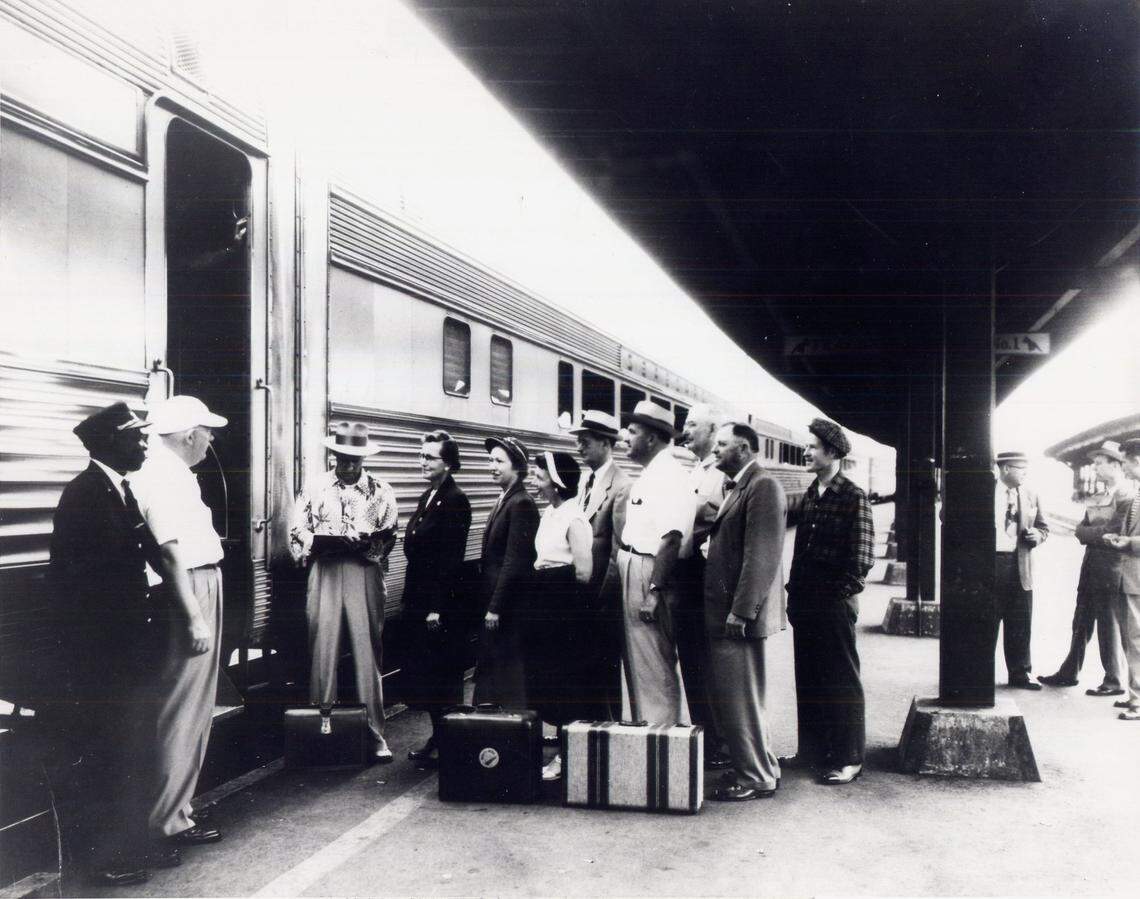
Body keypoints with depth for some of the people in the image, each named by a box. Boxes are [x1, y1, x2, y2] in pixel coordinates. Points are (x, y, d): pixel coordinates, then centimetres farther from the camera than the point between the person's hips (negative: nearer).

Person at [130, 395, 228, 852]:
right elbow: (172, 553, -21)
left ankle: (176, 806, 27)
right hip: (189, 595, -10)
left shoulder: (173, 472, 15)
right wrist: (194, 619, -22)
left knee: (194, 709, 16)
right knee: (183, 713, -2)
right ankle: (168, 819, 7)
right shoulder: (163, 477, -16)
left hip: (201, 588, 10)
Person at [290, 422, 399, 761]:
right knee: (323, 651, 2)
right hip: (325, 574, 1)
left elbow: (388, 537, 0)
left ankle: (374, 732, 8)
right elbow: (297, 533, 3)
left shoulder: (381, 492, 7)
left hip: (365, 574, 0)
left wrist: (366, 544, -18)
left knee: (368, 653, 2)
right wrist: (321, 541, -15)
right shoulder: (314, 489, 9)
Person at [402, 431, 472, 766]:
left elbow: (451, 559, -18)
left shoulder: (455, 500, -14)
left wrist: (437, 608, -19)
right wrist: (412, 598, 13)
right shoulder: (427, 497, 13)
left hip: (444, 604, -9)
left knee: (442, 677, 0)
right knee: (421, 673, 13)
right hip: (420, 600, 9)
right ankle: (438, 738, 24)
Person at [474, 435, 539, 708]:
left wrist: (495, 607, -17)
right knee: (489, 670, 12)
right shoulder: (504, 501, 14)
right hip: (493, 603, 9)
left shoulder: (522, 504, -14)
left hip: (508, 607, -9)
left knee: (507, 673, -1)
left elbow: (515, 562, -18)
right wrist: (488, 603, 13)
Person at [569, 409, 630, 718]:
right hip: (582, 593, 8)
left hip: (605, 595, -8)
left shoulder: (621, 485, -13)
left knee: (606, 667, 2)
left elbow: (618, 546, -16)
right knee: (584, 665, 13)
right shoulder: (586, 484, 13)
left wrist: (604, 597, -16)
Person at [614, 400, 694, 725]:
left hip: (651, 574, -10)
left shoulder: (669, 475, -15)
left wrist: (653, 591, -26)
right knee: (637, 662, 18)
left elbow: (671, 539, -23)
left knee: (655, 667, -3)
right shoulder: (647, 475, 16)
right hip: (632, 571, 10)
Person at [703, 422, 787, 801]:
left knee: (742, 698, -1)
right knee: (735, 696, 16)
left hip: (739, 614, -10)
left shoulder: (763, 487, -14)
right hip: (724, 612, 10)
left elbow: (761, 556, -20)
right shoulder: (737, 488, 17)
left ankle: (757, 778, 11)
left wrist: (739, 612, -22)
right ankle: (761, 766, 28)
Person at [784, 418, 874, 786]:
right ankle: (811, 750, 25)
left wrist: (843, 593, -12)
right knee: (807, 677, 13)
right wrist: (794, 593, 10)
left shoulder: (854, 498, -9)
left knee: (841, 679, 2)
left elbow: (862, 558, -11)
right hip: (805, 602, 7)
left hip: (834, 604, -7)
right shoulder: (809, 496, 11)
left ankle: (849, 758, 11)